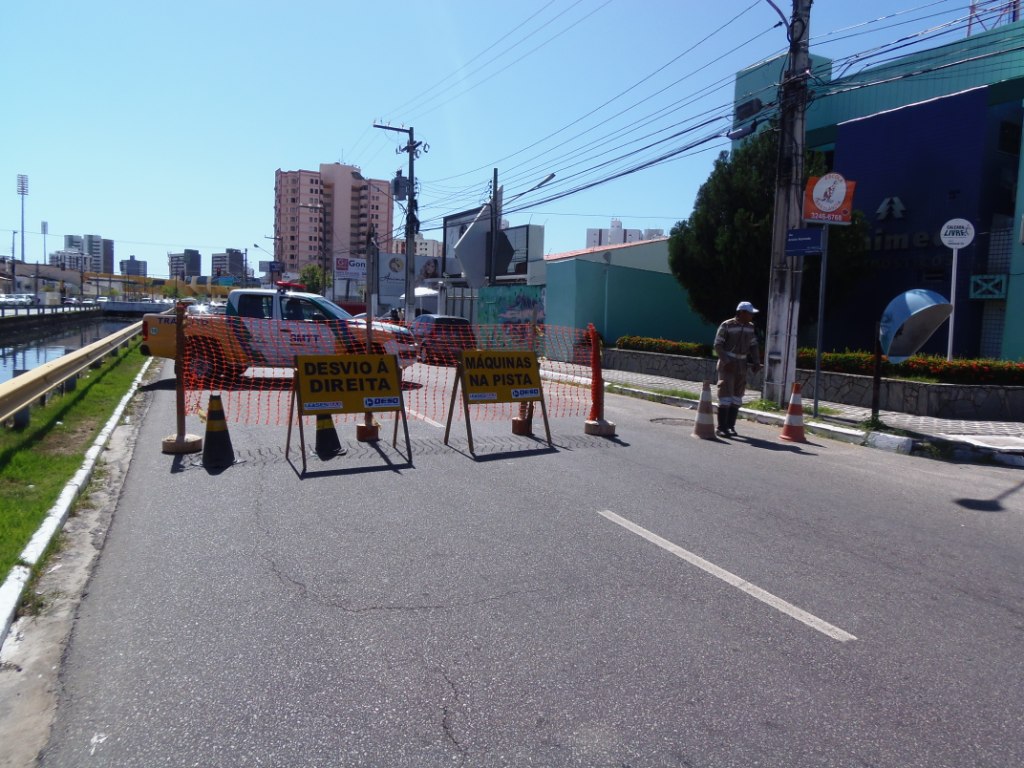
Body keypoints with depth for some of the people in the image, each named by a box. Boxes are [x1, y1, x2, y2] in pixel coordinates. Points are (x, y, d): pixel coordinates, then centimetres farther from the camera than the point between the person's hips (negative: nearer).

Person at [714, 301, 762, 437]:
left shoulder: (750, 327, 8)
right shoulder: (726, 326, -9)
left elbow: (753, 346, 13)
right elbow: (718, 345, -10)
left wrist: (756, 362, 1)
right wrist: (726, 362, -18)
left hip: (741, 366, 6)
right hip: (727, 364, -6)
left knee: (737, 396, 7)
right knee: (726, 394, -10)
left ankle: (731, 426, 15)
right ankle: (721, 428, -6)